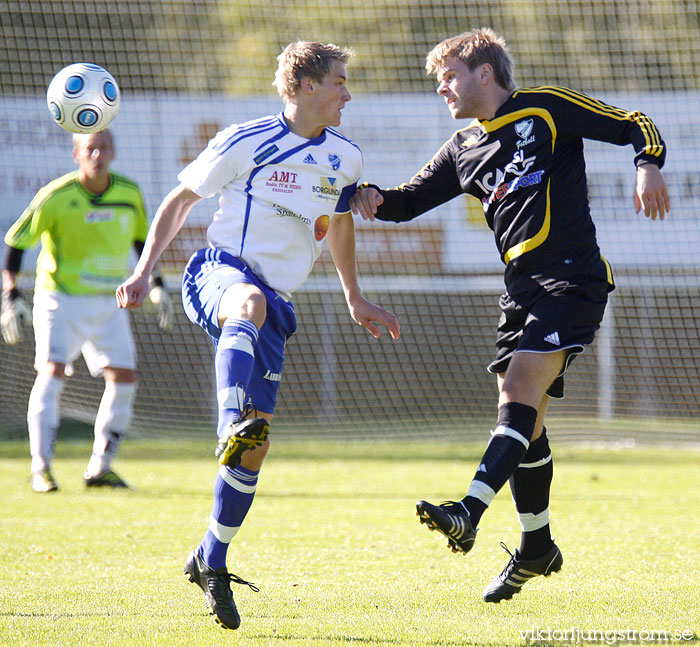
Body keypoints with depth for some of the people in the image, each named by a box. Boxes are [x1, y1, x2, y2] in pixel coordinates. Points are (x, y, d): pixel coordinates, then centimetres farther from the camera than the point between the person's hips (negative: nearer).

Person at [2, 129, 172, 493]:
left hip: (109, 302, 5)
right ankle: (41, 469, -17)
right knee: (52, 371, -20)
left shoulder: (129, 194, 0)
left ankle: (100, 468, 11)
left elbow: (142, 238, 18)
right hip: (61, 299, -5)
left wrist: (156, 284, 14)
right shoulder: (56, 197, -14)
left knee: (124, 377, -1)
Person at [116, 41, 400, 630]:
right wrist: (144, 271, -2)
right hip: (218, 273, -5)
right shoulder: (245, 142, -3)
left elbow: (340, 221, 30)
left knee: (257, 439, -3)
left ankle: (211, 561, 12)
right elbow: (180, 200, 6)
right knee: (250, 301, -43)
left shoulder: (345, 157, 11)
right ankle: (232, 424, -64)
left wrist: (355, 300, 35)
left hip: (275, 304, 5)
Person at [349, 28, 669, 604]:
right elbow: (411, 200, 18)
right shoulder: (463, 150, 18)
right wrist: (374, 198, -4)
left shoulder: (546, 108, -1)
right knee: (522, 417, 8)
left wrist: (649, 167, -20)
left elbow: (635, 126, 0)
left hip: (573, 279, -7)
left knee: (520, 389, -22)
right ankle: (537, 549, 20)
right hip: (522, 289, 7)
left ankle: (469, 512, -35)